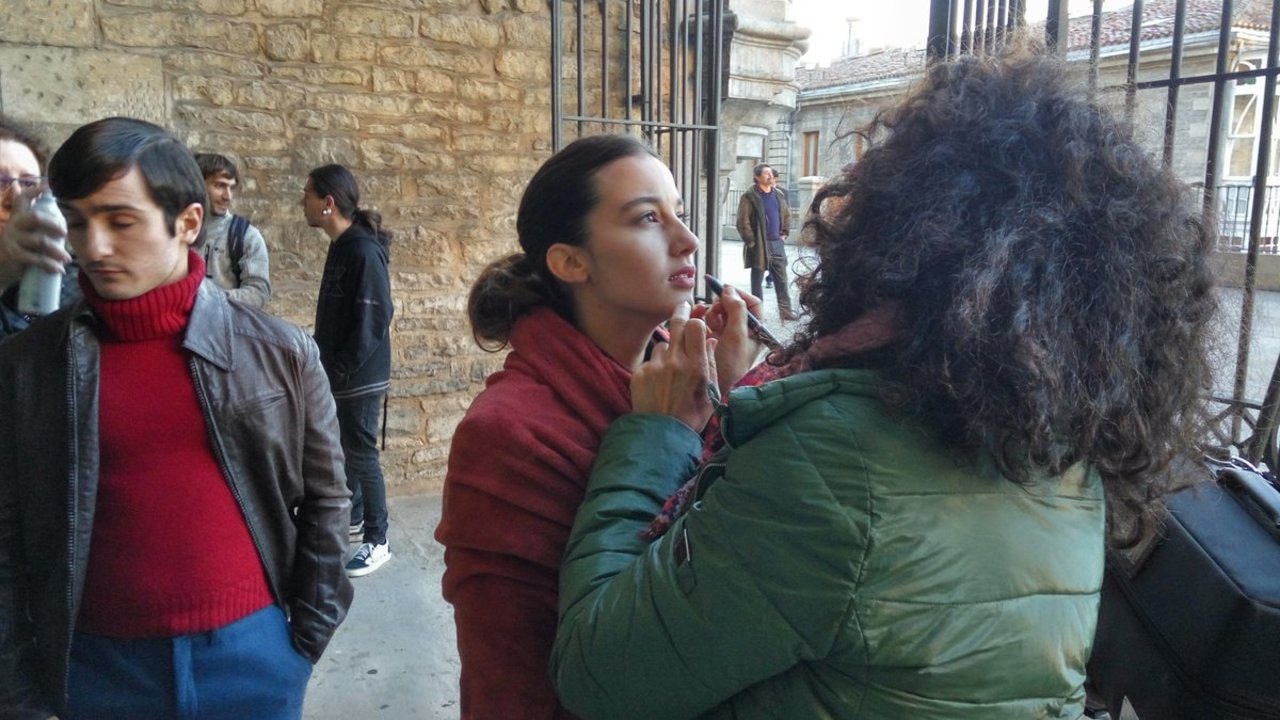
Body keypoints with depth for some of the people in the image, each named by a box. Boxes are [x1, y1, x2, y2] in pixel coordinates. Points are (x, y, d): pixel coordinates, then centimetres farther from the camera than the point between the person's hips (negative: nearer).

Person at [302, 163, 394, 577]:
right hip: (337, 376, 9)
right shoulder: (341, 247, 10)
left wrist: (338, 370, -19)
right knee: (342, 452, 18)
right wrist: (321, 359, 14)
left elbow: (373, 320, -22)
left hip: (359, 378, -9)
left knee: (361, 456, 1)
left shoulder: (363, 251, -19)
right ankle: (352, 518, 35)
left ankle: (377, 541, 13)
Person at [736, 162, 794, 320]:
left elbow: (787, 215, 23)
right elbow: (743, 222, -12)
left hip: (777, 243, 6)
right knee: (757, 279, 4)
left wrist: (785, 234, 13)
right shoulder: (749, 197, -8)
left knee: (782, 279, 5)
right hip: (759, 245, -5)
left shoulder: (779, 195, 12)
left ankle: (785, 310, 10)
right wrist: (751, 240, -13)